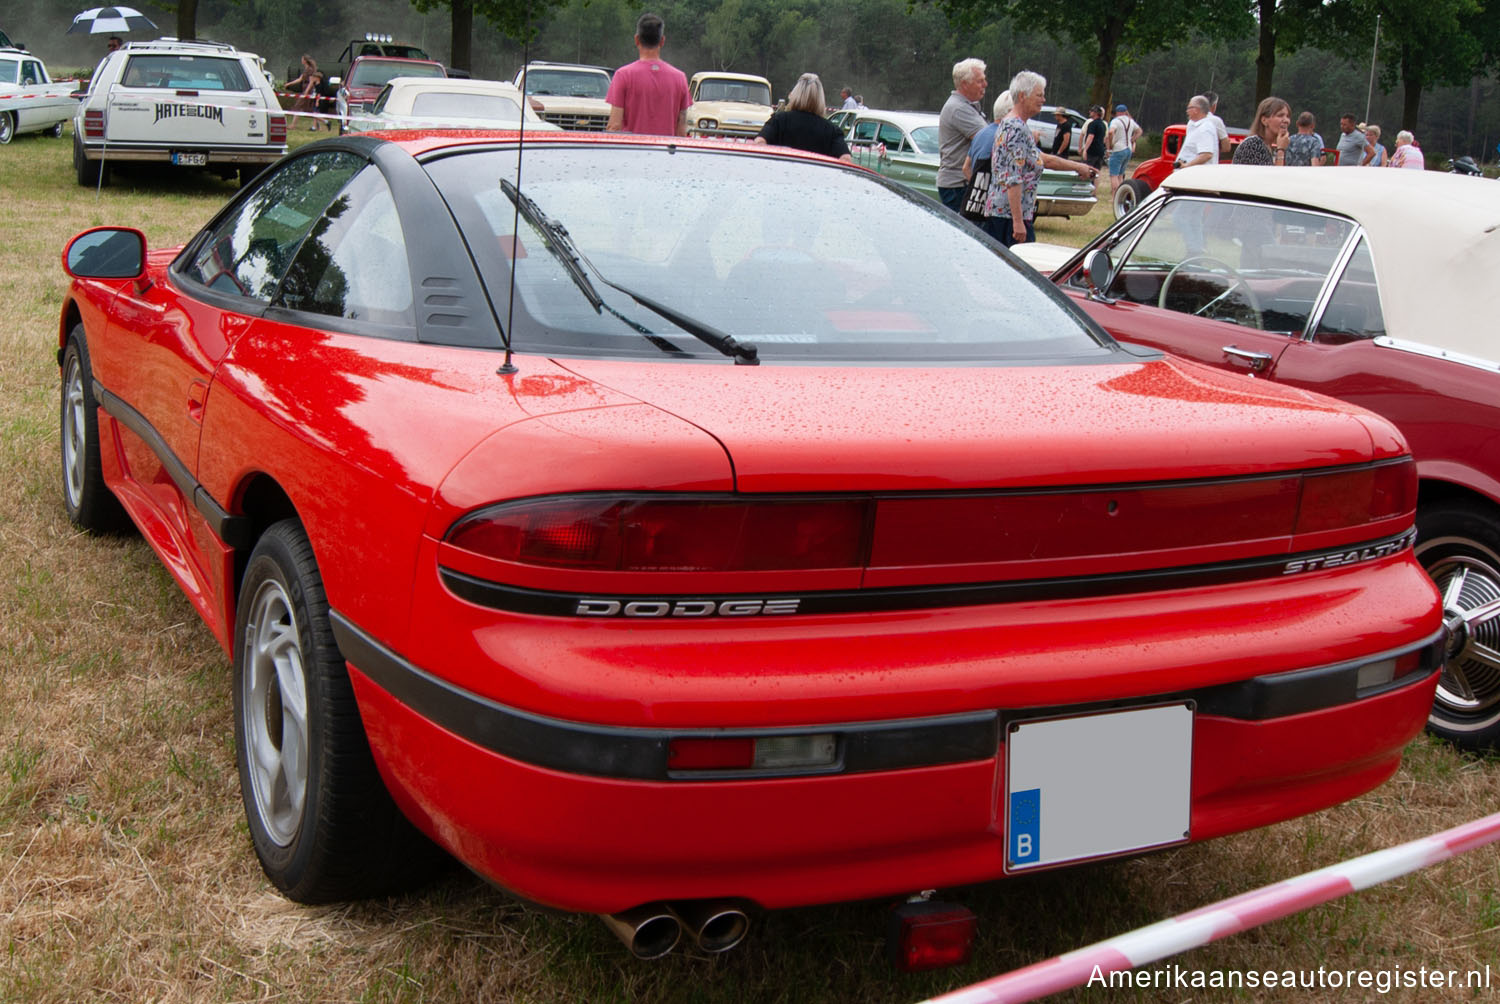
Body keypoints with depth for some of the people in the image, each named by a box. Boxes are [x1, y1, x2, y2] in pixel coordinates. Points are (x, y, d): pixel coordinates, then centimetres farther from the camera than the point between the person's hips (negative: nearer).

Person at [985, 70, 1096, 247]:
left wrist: (1078, 166, 33)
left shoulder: (1008, 125, 19)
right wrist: (1018, 221, -24)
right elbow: (1012, 180, -21)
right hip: (1010, 213, -11)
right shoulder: (1016, 129, -14)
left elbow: (1043, 159, 29)